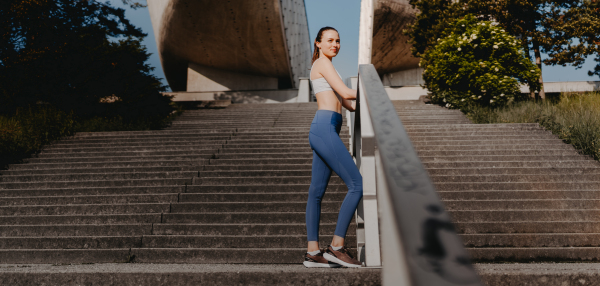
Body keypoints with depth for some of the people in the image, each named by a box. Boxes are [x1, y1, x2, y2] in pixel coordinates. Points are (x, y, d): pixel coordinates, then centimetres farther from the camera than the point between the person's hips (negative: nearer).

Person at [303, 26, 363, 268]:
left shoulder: (324, 67, 28)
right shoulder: (322, 62, 0)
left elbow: (350, 105, 23)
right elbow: (345, 92, -9)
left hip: (323, 133, 10)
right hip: (325, 129, -10)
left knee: (316, 193, 6)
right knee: (356, 184, -11)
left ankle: (313, 253, 9)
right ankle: (336, 246, -9)